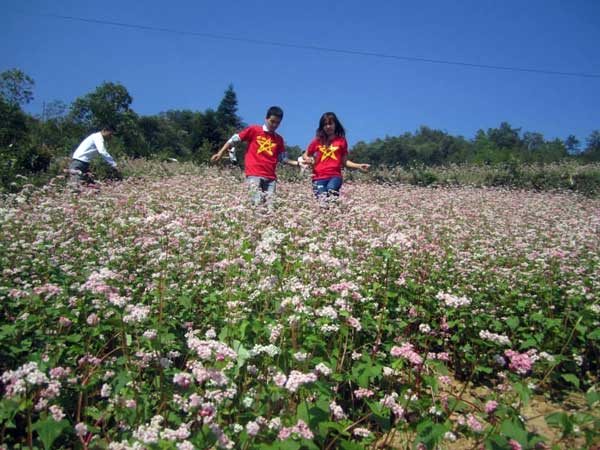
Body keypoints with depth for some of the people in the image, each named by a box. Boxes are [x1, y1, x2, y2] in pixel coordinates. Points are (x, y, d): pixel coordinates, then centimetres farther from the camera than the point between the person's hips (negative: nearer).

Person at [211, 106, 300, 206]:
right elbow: (234, 140, 8)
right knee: (257, 203, -19)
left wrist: (297, 163, 6)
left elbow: (283, 158, 20)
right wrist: (220, 153, 3)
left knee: (270, 205, -5)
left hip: (271, 178, 4)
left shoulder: (279, 139, 16)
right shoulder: (253, 130, 5)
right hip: (254, 175, -4)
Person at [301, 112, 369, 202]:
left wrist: (359, 166, -2)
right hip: (319, 177, 1)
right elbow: (305, 155, 22)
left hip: (335, 176, -1)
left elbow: (344, 161, 12)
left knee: (331, 188, -34)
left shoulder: (341, 140, 10)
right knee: (322, 198, -24)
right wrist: (308, 160, -2)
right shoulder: (317, 140, 12)